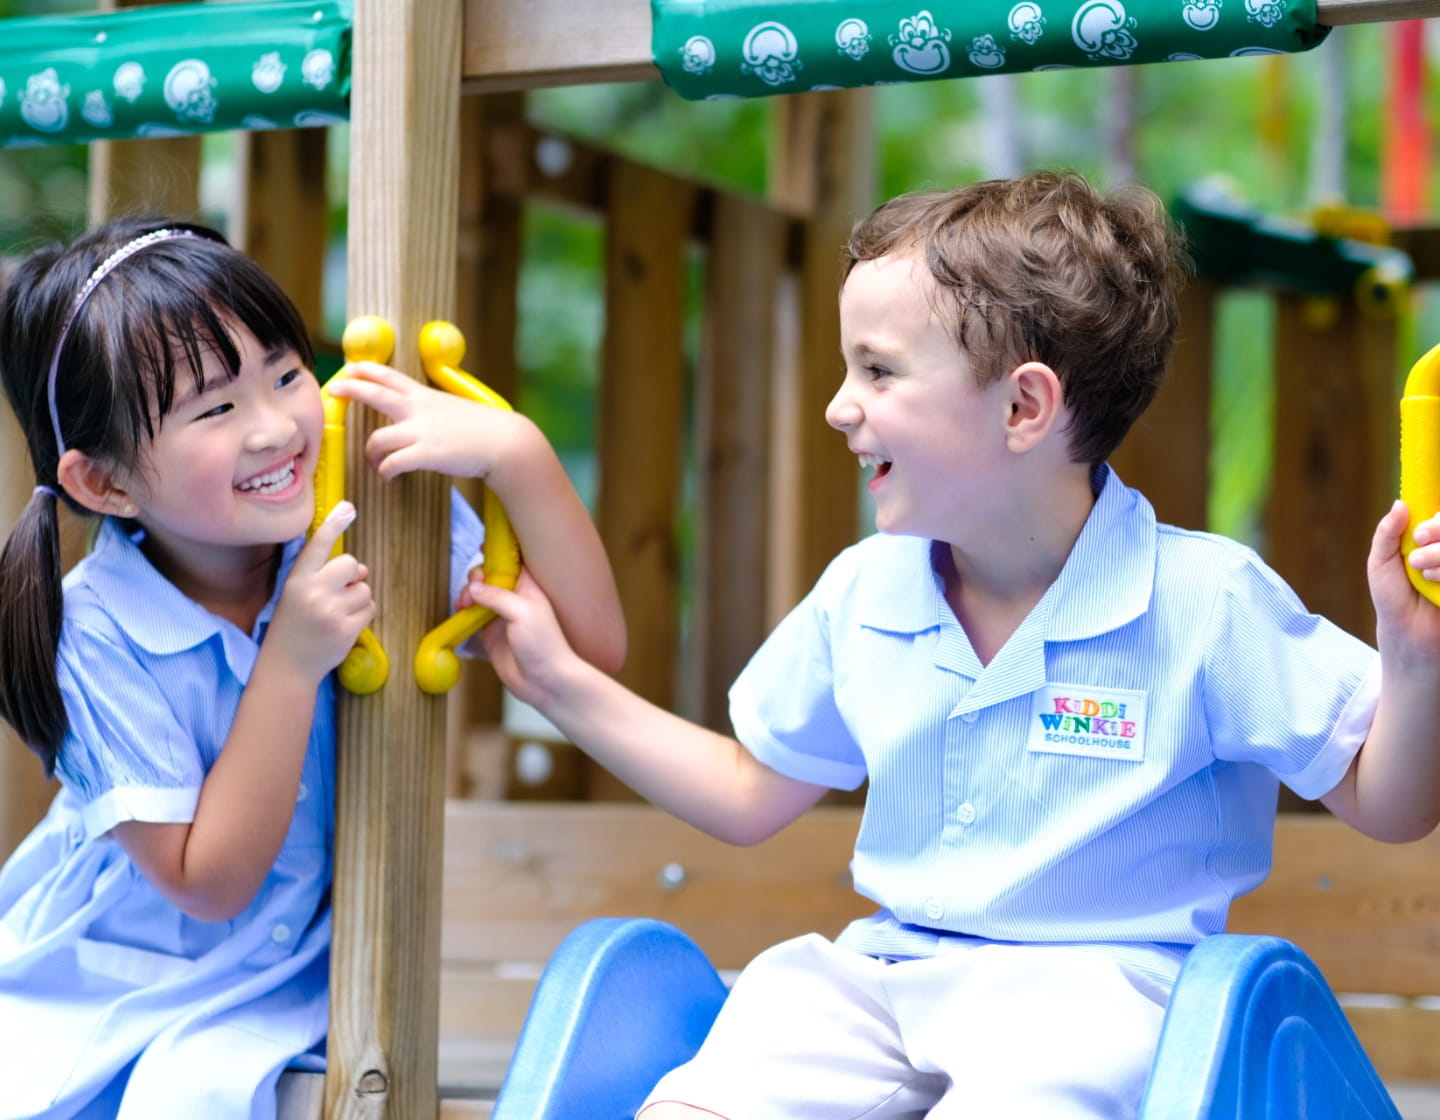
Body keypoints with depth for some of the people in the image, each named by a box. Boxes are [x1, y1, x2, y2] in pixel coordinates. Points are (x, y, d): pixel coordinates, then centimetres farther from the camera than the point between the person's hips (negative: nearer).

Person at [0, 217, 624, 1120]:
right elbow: (207, 884, -20)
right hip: (92, 978, 0)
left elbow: (594, 647, -14)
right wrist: (291, 665, -28)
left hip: (277, 983, 0)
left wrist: (517, 452, -26)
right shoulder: (99, 633, -20)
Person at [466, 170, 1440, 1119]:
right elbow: (752, 795, 22)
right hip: (878, 974, 4)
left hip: (1086, 985, -4)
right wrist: (561, 682, 18)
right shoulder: (861, 596, 8)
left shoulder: (1202, 602, -8)